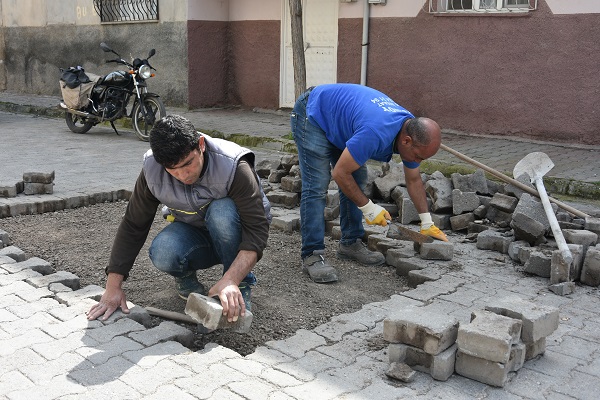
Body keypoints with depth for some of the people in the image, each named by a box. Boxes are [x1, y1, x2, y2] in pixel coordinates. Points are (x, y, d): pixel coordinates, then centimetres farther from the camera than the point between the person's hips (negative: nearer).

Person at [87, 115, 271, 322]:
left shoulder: (234, 167, -31)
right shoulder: (152, 170, -20)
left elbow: (257, 229, -34)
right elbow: (133, 226, -13)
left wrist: (231, 281, -48)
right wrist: (113, 287, -17)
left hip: (232, 234, -2)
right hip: (192, 234, 2)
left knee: (222, 211, -36)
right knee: (162, 252, -31)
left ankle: (241, 285, -14)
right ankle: (185, 276, 5)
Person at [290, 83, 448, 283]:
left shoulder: (412, 131, -11)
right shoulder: (375, 134, -39)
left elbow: (414, 180, 5)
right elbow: (340, 174, -29)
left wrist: (427, 223, 8)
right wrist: (368, 207, -19)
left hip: (337, 116, 9)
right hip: (312, 115, -8)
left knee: (357, 181, 4)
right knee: (316, 187, -17)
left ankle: (350, 243, 13)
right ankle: (312, 255, -13)